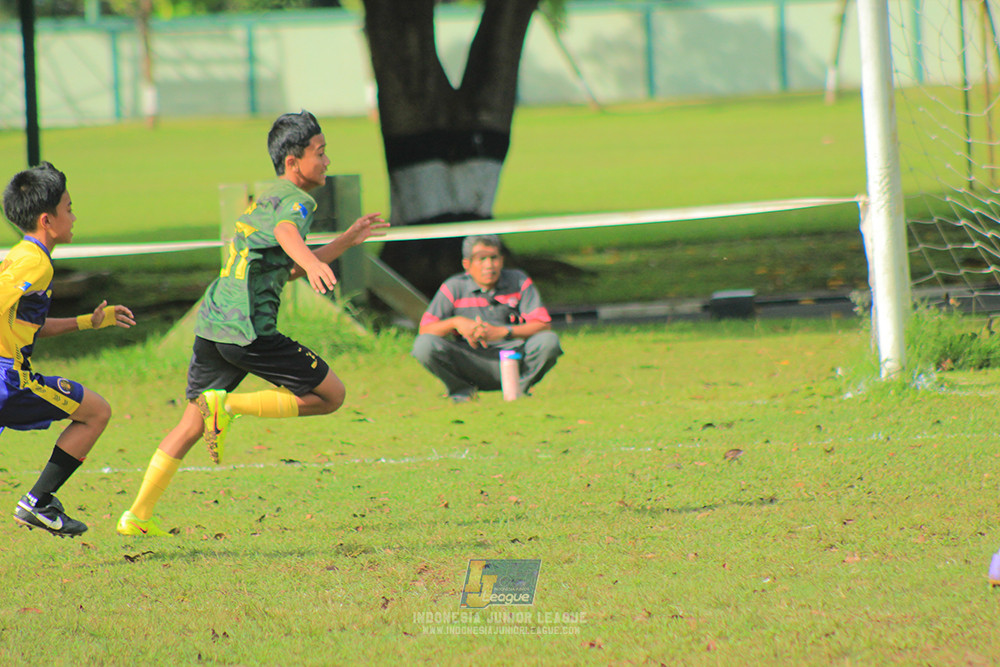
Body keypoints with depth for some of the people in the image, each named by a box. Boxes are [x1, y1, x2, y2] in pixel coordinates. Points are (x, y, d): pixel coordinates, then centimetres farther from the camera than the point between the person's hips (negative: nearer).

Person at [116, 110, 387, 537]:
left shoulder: (266, 196, 24)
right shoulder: (295, 199, -5)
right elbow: (286, 231, -31)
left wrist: (348, 240, 39)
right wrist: (313, 262, -52)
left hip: (211, 324, 9)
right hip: (249, 329, -9)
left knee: (192, 424, 18)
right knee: (330, 395, -1)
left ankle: (138, 515, 15)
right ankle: (229, 405, -11)